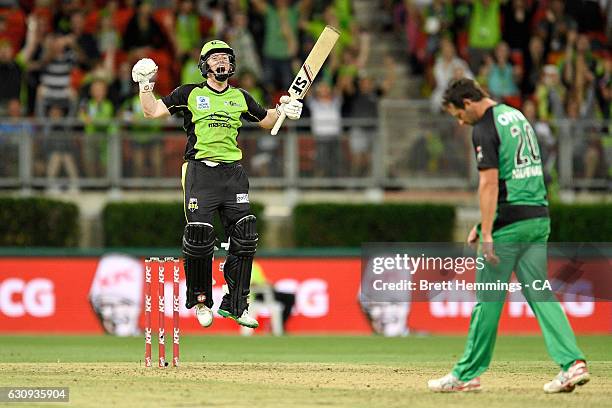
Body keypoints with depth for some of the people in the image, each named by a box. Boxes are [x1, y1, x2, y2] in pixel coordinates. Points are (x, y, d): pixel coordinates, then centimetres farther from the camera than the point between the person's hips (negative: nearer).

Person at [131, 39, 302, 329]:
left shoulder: (240, 98, 17)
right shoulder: (190, 94, 7)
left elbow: (265, 121, 30)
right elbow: (152, 111, 4)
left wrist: (281, 111, 12)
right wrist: (145, 84, -9)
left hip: (233, 172, 3)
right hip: (200, 172, -3)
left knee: (244, 237, -5)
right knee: (199, 236, -11)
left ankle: (235, 304, 4)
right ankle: (201, 302, 7)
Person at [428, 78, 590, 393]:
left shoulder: (484, 129, -10)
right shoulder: (517, 116, 17)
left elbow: (489, 183, -18)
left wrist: (487, 234, -20)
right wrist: (483, 223, 24)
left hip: (509, 224, -8)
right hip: (539, 217, 8)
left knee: (489, 299, 0)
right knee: (540, 294, 5)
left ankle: (467, 374, 8)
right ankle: (572, 363, -8)